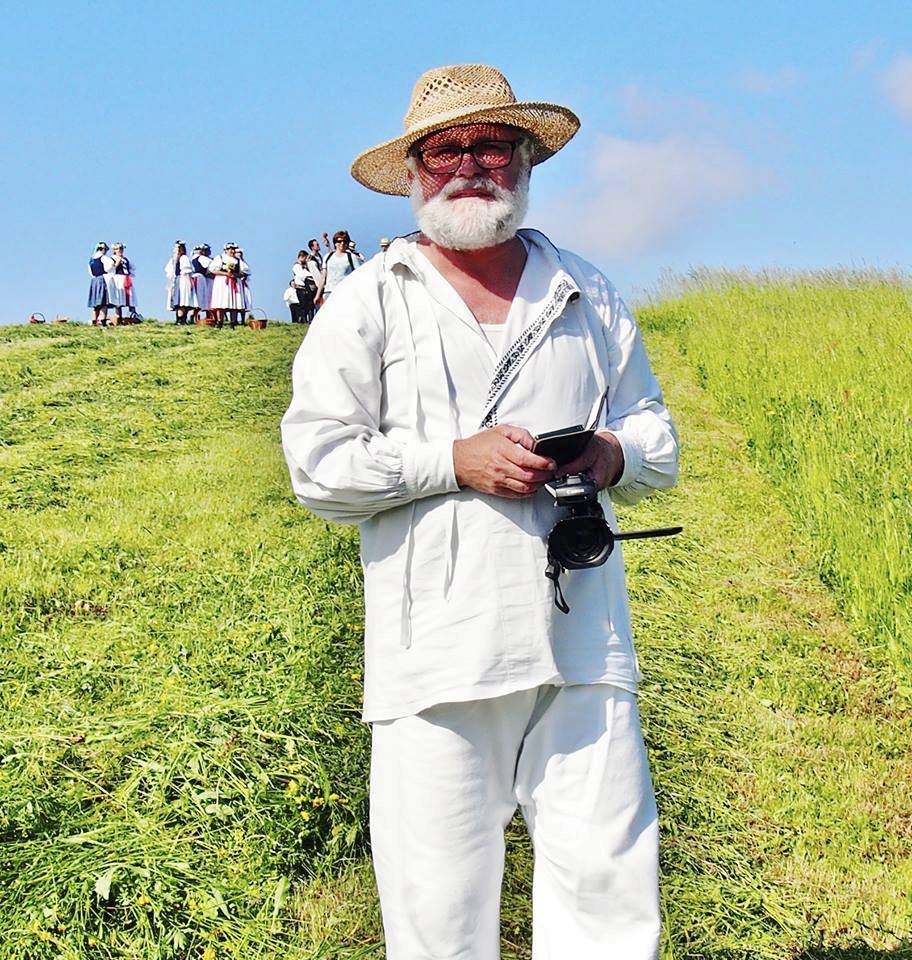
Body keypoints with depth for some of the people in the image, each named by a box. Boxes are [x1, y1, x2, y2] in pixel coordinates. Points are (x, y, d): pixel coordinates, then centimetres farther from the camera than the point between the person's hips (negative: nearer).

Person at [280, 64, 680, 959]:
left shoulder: (587, 296, 17)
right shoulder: (367, 303, 6)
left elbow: (657, 436, 23)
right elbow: (316, 465, -1)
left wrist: (614, 454, -1)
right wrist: (455, 460, -11)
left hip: (579, 642, 3)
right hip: (436, 650, -2)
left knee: (609, 871, 1)